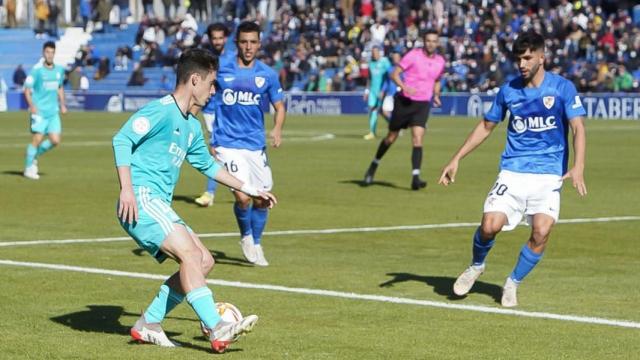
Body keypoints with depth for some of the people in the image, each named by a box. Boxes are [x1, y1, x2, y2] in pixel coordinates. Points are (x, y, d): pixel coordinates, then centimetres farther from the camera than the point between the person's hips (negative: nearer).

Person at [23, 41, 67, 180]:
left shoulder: (59, 70, 8)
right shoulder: (37, 70, -8)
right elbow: (27, 89, -7)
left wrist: (62, 104, 13)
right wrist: (31, 106, -20)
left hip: (53, 111, 5)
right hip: (39, 111, -5)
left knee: (55, 140, -2)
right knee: (37, 139, -8)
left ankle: (34, 156, 21)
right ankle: (29, 167, 7)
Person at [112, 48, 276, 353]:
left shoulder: (191, 126, 21)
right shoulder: (162, 110, -9)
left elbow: (207, 165, 36)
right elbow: (122, 139, -18)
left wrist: (248, 189, 36)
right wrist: (126, 188, -26)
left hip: (159, 206, 10)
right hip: (141, 199, -10)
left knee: (204, 261, 4)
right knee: (190, 252, -23)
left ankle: (148, 324, 8)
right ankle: (216, 329, -30)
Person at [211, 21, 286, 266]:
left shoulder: (267, 74, 3)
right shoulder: (221, 70, -3)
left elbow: (279, 107, 10)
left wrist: (277, 129, -11)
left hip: (256, 145, 3)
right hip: (228, 144, -3)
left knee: (261, 199, 4)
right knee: (242, 197, -15)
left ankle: (256, 244, 28)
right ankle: (246, 237, 14)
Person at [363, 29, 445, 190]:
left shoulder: (440, 61, 6)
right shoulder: (413, 55, -10)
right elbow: (394, 74, -12)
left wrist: (436, 95, 5)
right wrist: (404, 87, -30)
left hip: (423, 104, 2)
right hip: (404, 101, -2)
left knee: (417, 139, -14)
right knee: (391, 137, 10)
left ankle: (415, 178, -19)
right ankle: (374, 165, 33)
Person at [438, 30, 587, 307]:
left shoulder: (562, 87, -4)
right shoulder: (509, 90, 6)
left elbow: (578, 128, -10)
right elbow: (486, 126, 17)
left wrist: (578, 167, -26)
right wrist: (456, 159, 12)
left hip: (549, 174, -2)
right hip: (512, 172, 2)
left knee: (541, 231, -17)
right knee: (490, 224, -16)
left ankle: (513, 283, 7)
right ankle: (476, 266, 17)